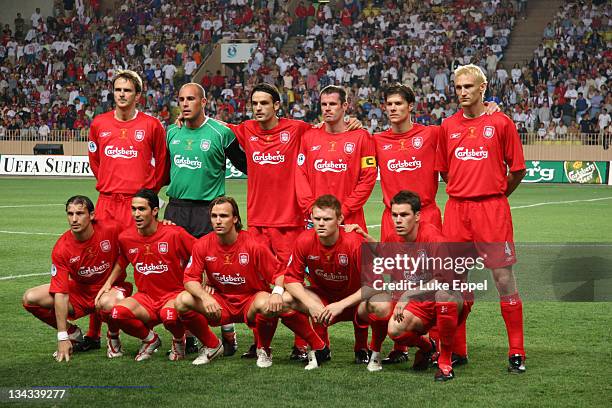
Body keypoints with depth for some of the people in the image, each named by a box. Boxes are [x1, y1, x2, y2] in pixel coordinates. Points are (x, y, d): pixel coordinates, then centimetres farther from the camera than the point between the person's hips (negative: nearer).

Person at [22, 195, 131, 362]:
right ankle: (73, 334, 5)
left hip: (111, 287, -3)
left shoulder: (111, 230, -22)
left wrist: (109, 283, -14)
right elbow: (60, 293, -21)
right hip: (79, 290, 3)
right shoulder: (61, 248, -19)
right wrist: (62, 337, -26)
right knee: (30, 298, -14)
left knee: (107, 303, -40)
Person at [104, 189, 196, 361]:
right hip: (145, 297, 4)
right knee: (117, 313, -27)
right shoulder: (125, 238, 0)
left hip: (174, 294, -4)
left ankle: (179, 340, 0)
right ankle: (149, 338, 5)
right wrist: (107, 284, 10)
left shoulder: (174, 234, -12)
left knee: (169, 315, -39)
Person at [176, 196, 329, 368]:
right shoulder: (203, 245, -8)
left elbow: (279, 273, -12)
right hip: (220, 303, 3)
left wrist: (277, 292, -34)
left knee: (266, 304, -38)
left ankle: (264, 350, -5)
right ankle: (212, 346, 4)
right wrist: (205, 296, -28)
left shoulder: (253, 245, -16)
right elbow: (190, 279, -8)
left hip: (251, 300, -3)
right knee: (182, 301, -20)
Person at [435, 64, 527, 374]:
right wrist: (465, 191, 14)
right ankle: (456, 349, 15)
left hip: (492, 209, -3)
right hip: (456, 209, 4)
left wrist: (496, 195, 10)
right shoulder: (448, 126, 9)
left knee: (504, 279, -4)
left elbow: (518, 169, 3)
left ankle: (516, 352, 5)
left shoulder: (500, 123, -2)